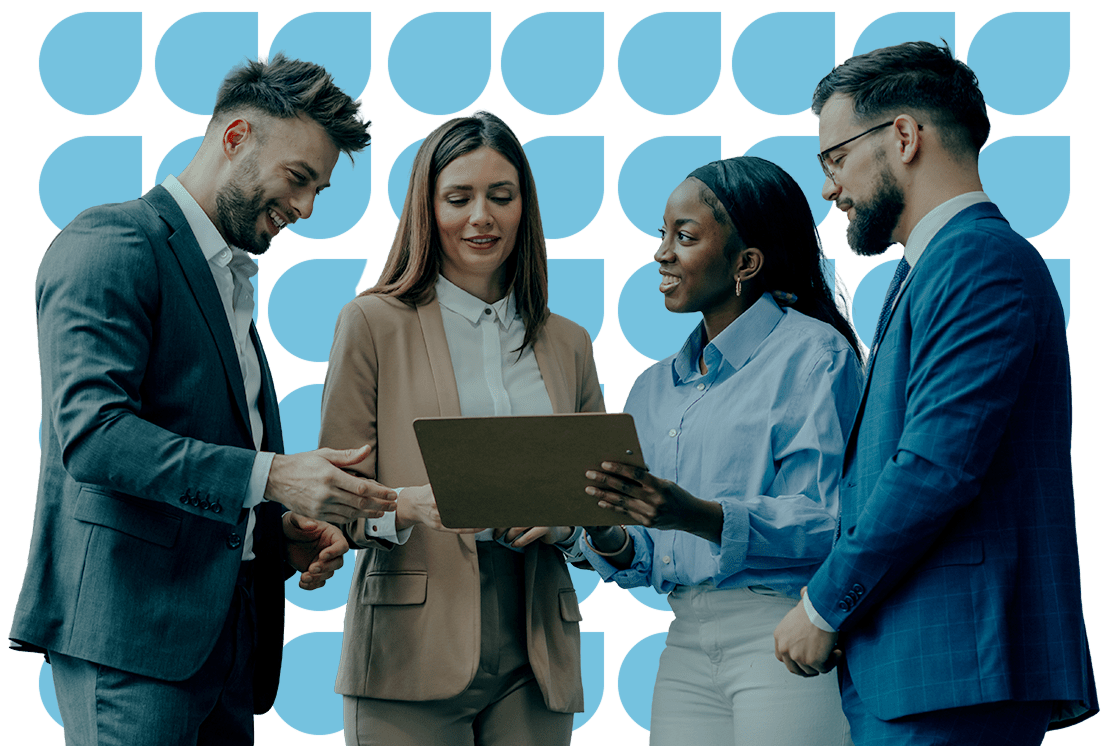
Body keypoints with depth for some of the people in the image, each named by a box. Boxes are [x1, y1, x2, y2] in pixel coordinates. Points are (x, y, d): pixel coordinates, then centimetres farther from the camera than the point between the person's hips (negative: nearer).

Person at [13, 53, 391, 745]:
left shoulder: (232, 279, 23)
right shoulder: (113, 243, -7)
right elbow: (91, 433, -20)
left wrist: (282, 530, 8)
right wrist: (269, 476, -25)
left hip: (225, 629, 9)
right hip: (133, 618, -9)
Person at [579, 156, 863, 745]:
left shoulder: (812, 354, -3)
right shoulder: (654, 388, 18)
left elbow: (824, 524, -13)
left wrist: (699, 516, -24)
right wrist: (610, 541, -5)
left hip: (784, 636, -6)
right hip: (686, 646, 6)